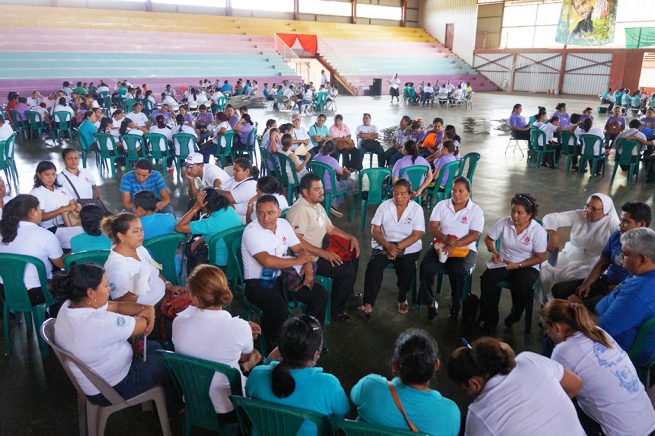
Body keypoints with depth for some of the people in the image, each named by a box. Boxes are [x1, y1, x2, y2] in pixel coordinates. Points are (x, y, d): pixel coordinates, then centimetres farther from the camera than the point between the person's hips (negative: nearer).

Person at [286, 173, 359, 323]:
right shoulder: (299, 210, -22)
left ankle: (348, 294, 33)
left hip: (323, 250, 10)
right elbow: (296, 241, -28)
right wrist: (324, 254, -28)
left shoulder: (318, 206, 10)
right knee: (348, 271, -15)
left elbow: (330, 229, 17)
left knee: (353, 255, 14)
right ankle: (336, 310, 4)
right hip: (310, 258, -10)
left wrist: (351, 237, 1)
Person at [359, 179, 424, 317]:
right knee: (373, 265, -28)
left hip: (408, 247, -1)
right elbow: (375, 230, -3)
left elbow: (417, 235, -10)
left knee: (406, 268, -29)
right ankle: (368, 304, -29)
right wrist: (388, 246, -20)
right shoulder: (384, 206, 1)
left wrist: (398, 247, -21)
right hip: (384, 245, 1)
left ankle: (402, 299, 1)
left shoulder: (417, 209, -3)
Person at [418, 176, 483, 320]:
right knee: (426, 267, -25)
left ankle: (455, 303, -4)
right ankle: (430, 302, -6)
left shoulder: (476, 211, -1)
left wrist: (455, 244, -27)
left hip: (465, 248, -2)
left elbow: (474, 235, -11)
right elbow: (432, 227, -2)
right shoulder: (442, 205, 5)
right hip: (441, 244, 2)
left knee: (458, 271, -32)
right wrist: (445, 239, -23)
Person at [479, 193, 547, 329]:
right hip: (504, 262, 3)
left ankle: (514, 316, -2)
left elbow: (539, 258, -11)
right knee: (487, 278, -26)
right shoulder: (504, 222, -8)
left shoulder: (538, 231, -15)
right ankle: (490, 318, -11)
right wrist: (494, 252, -14)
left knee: (521, 286, -34)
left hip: (527, 266, -2)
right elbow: (489, 239, 6)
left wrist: (517, 265, -19)